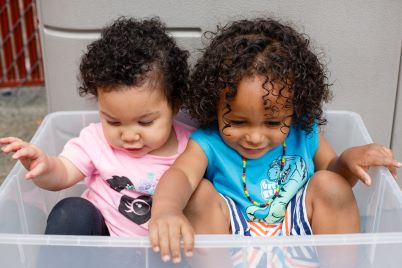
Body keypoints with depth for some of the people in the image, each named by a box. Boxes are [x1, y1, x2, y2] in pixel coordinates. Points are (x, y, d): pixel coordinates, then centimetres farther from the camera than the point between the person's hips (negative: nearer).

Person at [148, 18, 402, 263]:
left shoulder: (304, 134, -5)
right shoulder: (208, 143, -15)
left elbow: (331, 170, 11)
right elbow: (181, 173, -34)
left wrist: (348, 160, -14)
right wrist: (165, 210, -57)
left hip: (298, 231, 3)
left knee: (329, 184, -18)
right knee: (201, 193, -26)